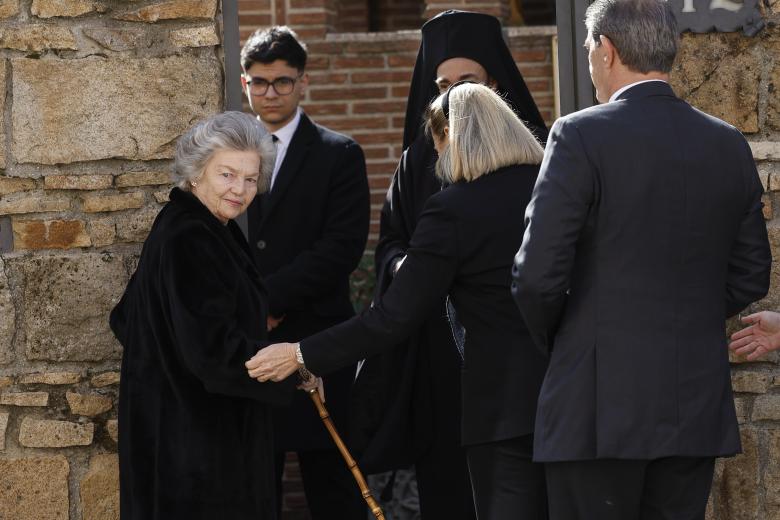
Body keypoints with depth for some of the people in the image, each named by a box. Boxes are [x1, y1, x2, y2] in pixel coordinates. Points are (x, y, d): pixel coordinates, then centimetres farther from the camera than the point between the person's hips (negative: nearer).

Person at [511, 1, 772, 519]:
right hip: (698, 410, 5)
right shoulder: (731, 146, 7)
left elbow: (538, 275, -12)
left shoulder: (581, 136, -10)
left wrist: (552, 340, 7)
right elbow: (750, 278, 13)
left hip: (600, 405, -5)